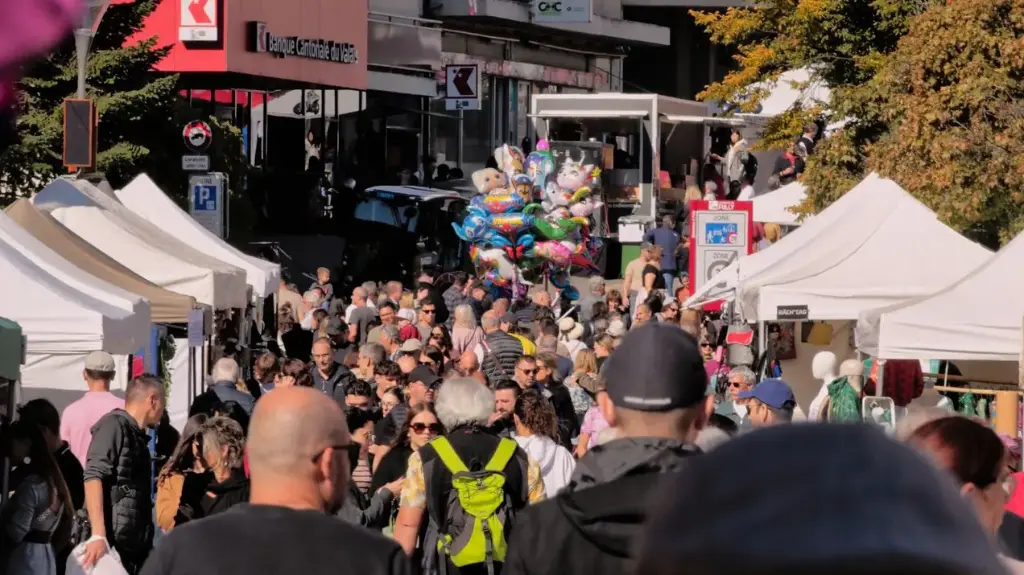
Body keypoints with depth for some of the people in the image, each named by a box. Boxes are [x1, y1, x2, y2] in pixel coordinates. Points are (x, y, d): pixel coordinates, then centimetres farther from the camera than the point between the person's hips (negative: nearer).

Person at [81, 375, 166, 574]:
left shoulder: (138, 436, 21)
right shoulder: (114, 425, -4)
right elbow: (93, 477, -16)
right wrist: (98, 535, -27)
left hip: (136, 548, 9)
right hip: (114, 545, -9)